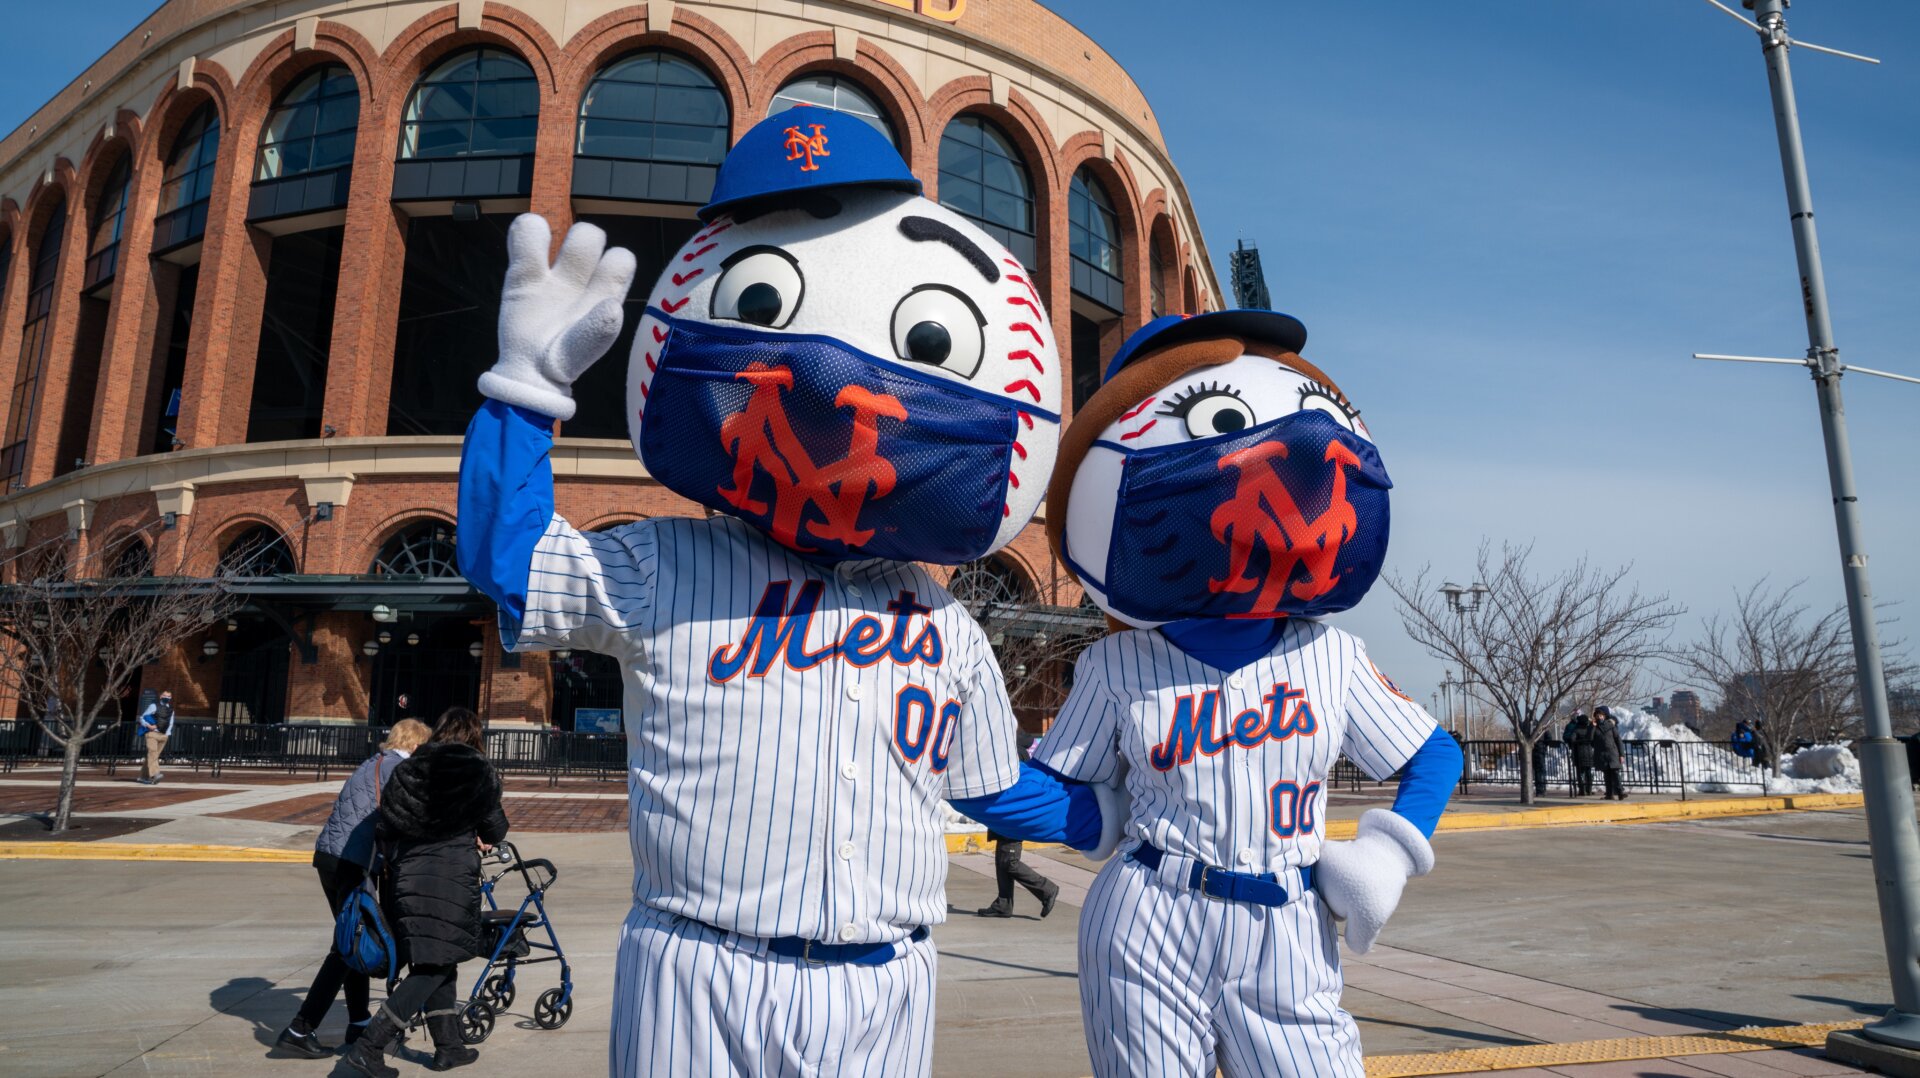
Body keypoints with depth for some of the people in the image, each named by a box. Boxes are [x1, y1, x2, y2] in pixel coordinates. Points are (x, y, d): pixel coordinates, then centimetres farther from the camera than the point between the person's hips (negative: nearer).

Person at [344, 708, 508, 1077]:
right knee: (432, 969, 3)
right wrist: (481, 839, 25)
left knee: (437, 962, 17)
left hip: (404, 877, 6)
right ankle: (369, 1046, -6)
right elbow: (496, 828, 4)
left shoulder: (407, 770, 9)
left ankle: (449, 1047, 24)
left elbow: (383, 829, 7)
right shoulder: (479, 773, -2)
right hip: (450, 879, -6)